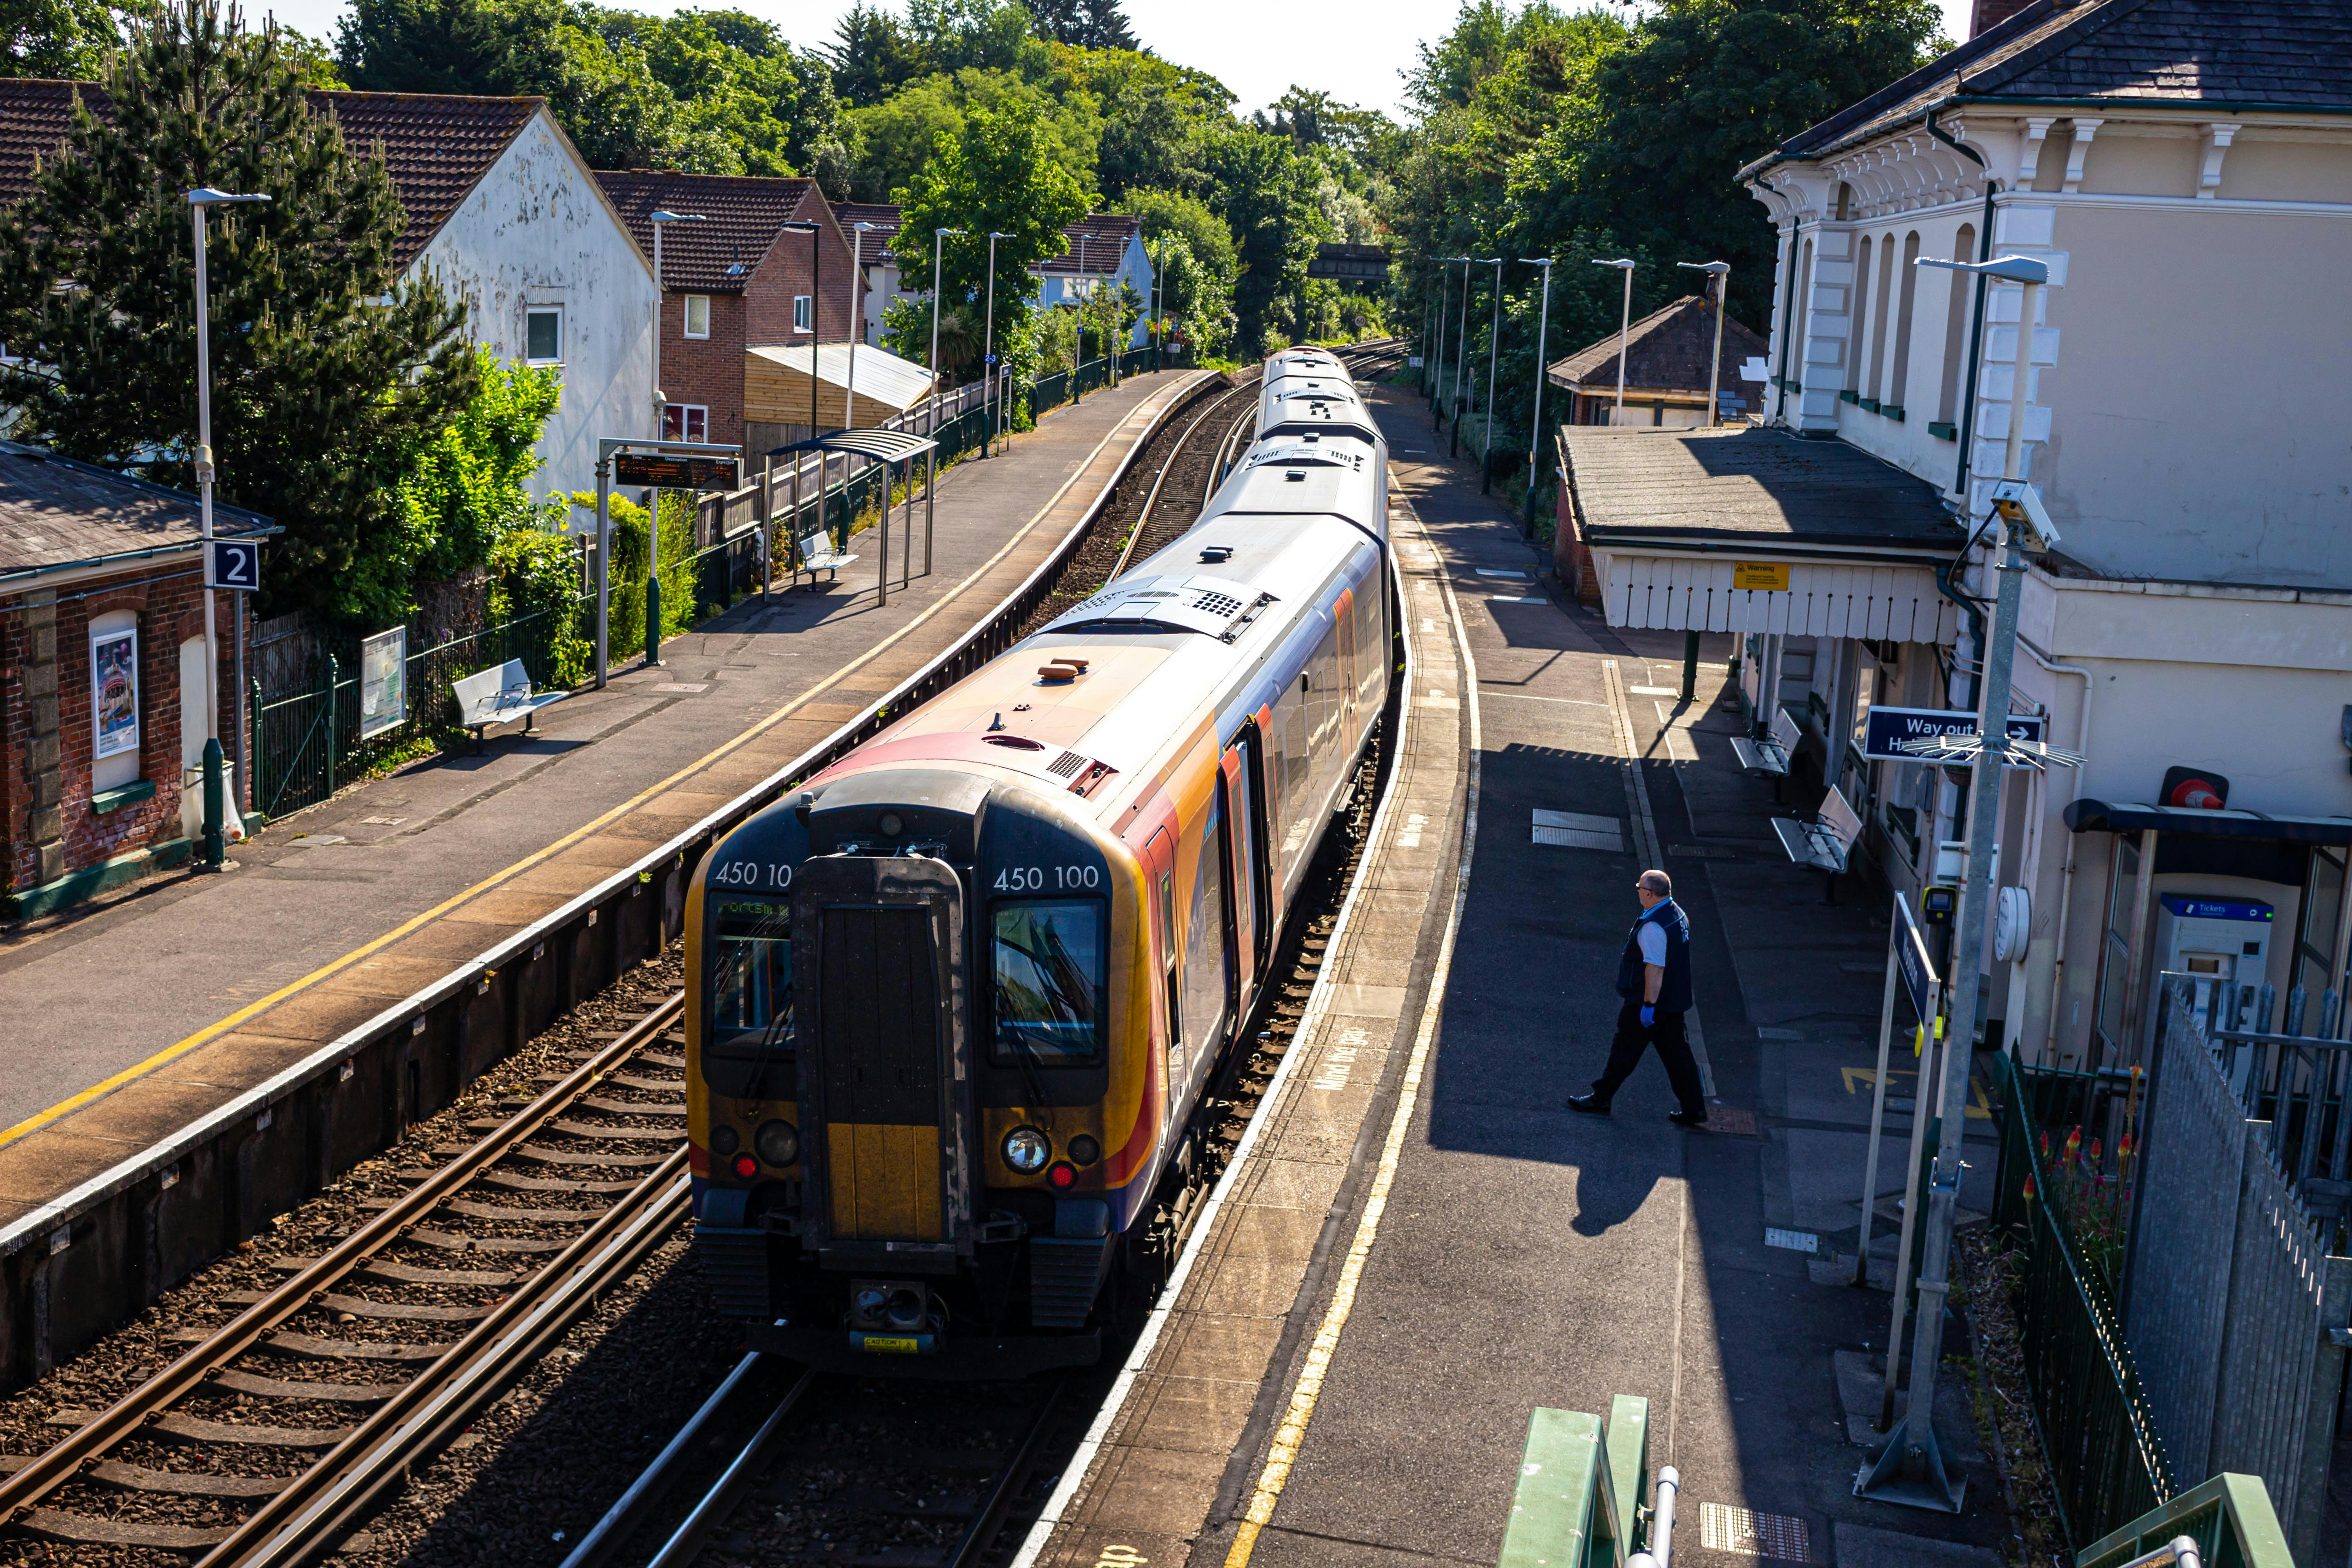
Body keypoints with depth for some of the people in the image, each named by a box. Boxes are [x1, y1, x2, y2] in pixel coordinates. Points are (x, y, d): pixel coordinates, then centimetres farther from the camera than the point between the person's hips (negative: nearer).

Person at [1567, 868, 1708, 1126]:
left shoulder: (1653, 926, -25)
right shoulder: (1677, 914, 6)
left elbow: (1655, 968, -28)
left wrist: (1648, 1006, -24)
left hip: (1652, 1002, -9)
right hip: (1674, 1002, 9)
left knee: (1625, 1050, 5)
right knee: (1677, 1054, 13)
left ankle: (1600, 1100, 18)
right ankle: (1694, 1111, 15)